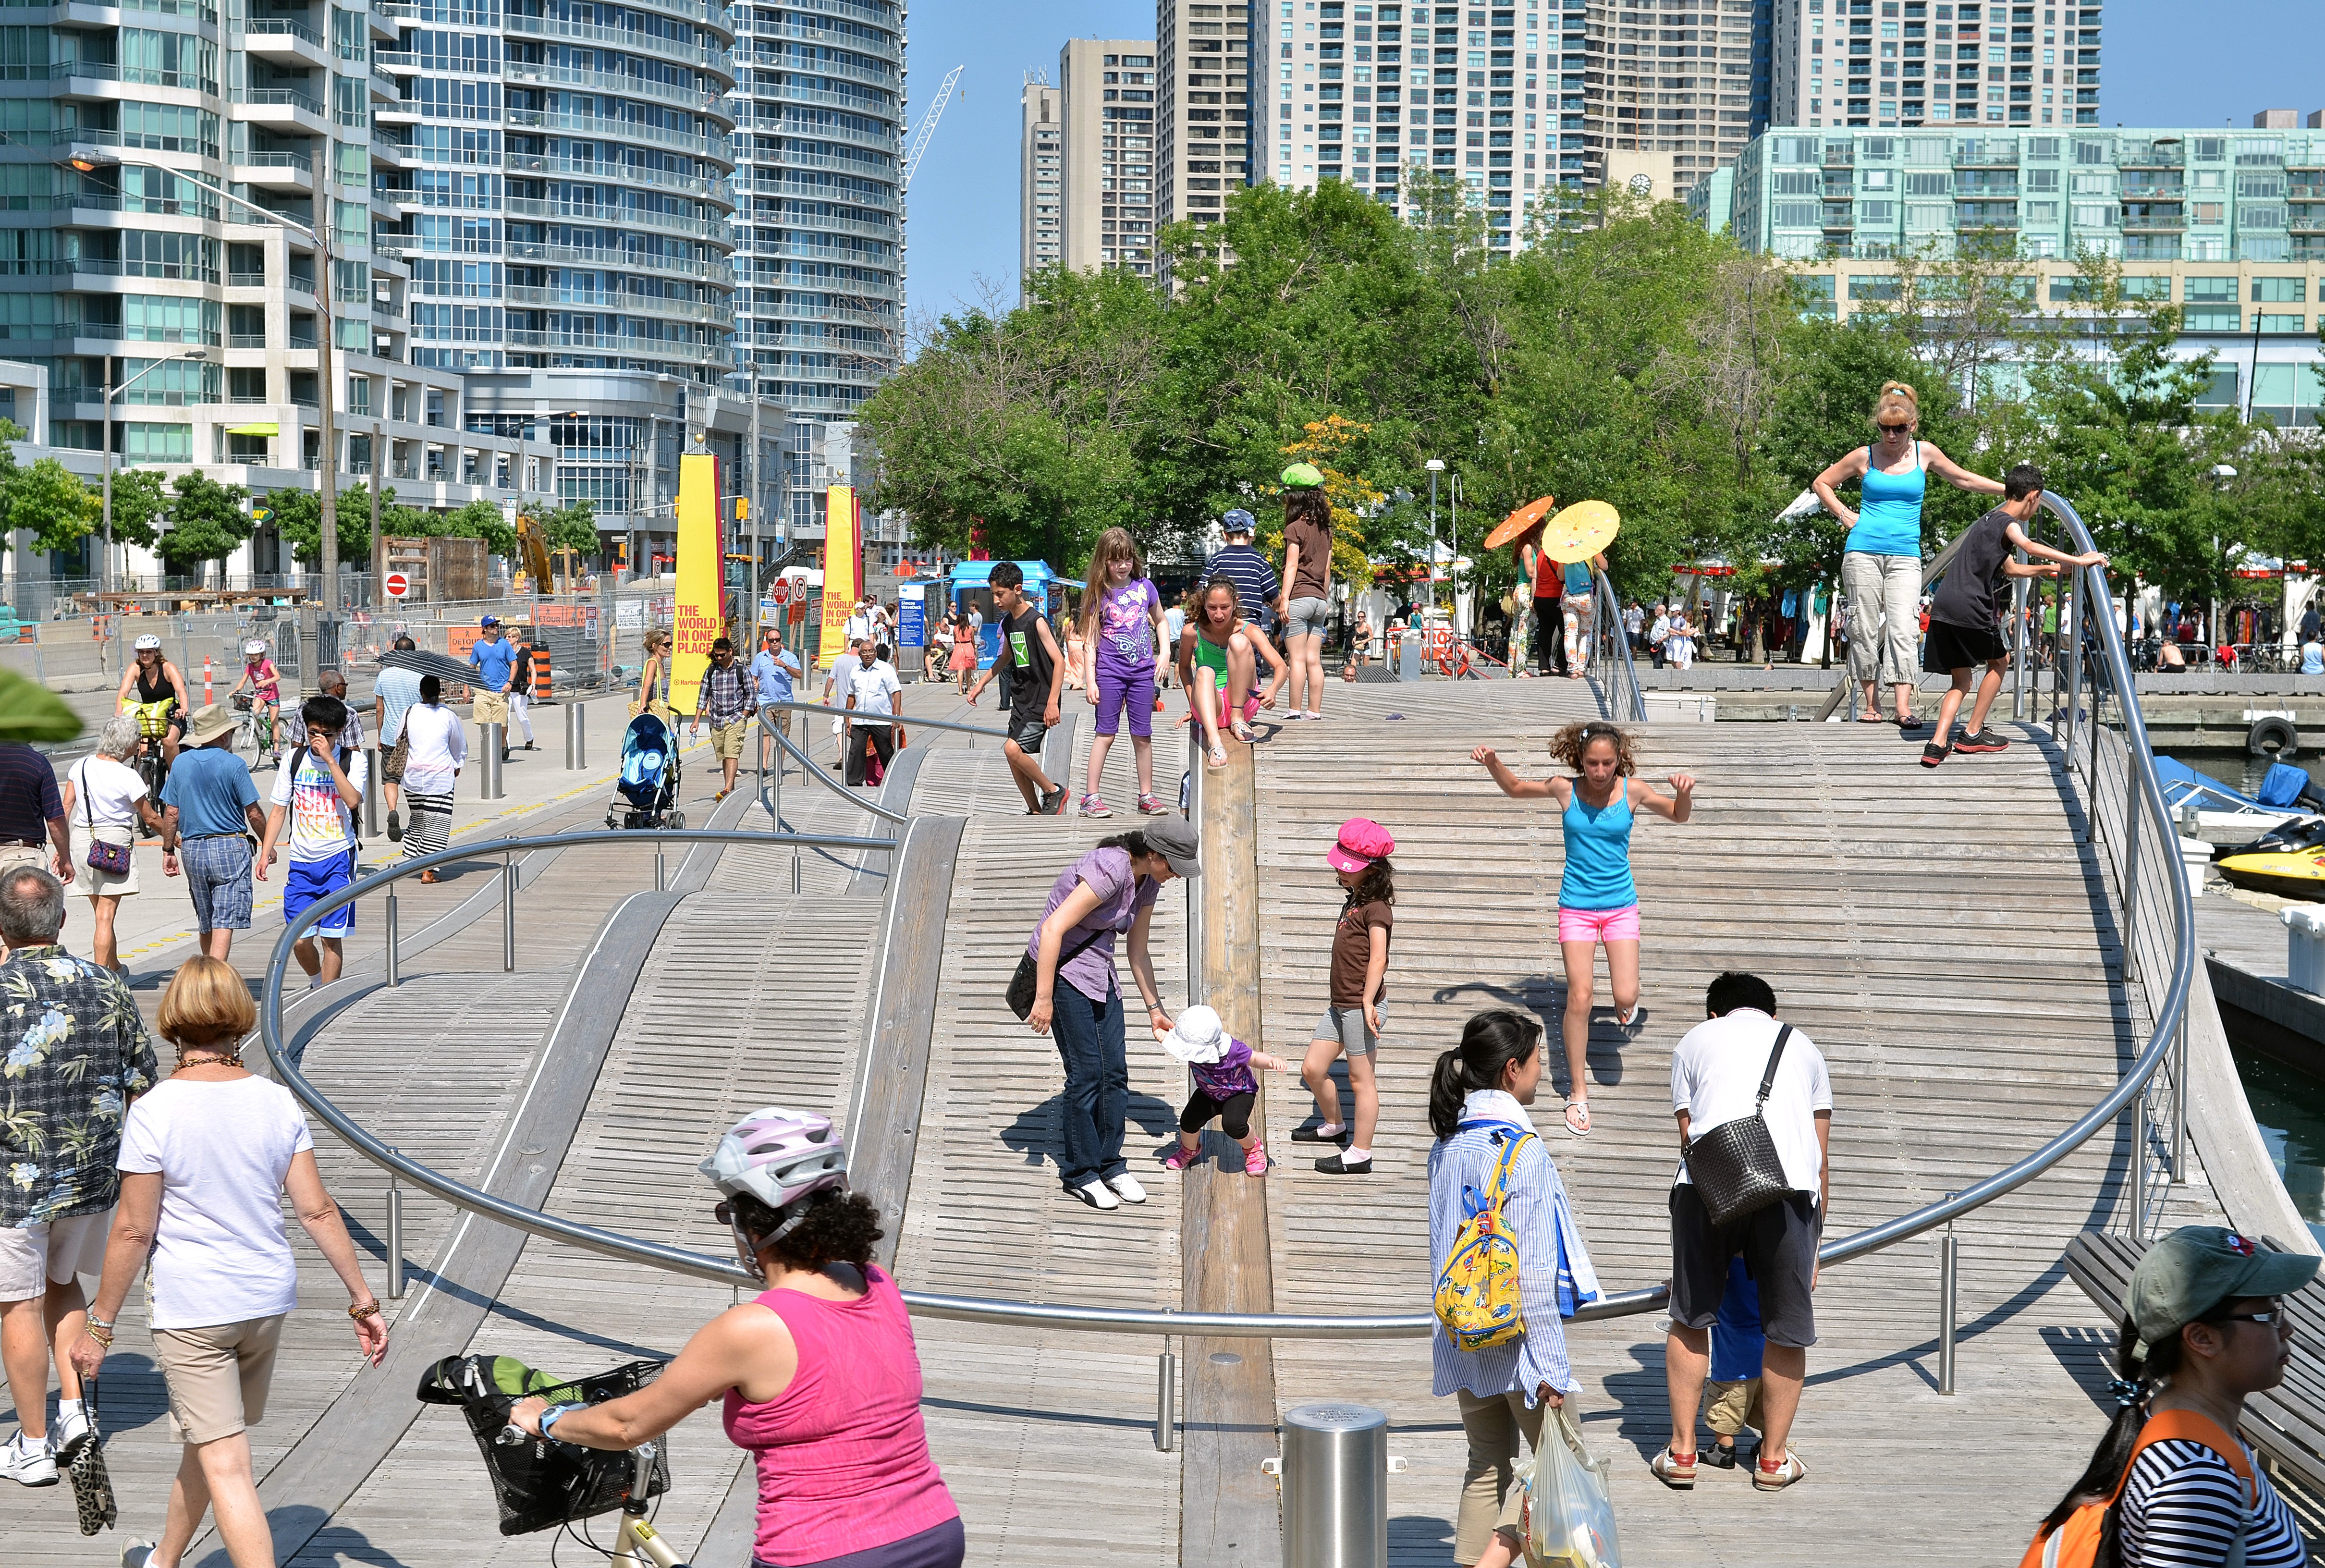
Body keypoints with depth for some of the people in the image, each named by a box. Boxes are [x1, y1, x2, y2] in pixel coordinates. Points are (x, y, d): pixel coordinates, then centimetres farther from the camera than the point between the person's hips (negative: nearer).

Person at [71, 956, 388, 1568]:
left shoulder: (156, 1111, -15)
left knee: (226, 1468, -3)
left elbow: (133, 1231, -13)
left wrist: (100, 1326, -3)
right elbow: (317, 1210, -2)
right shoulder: (276, 1102, -3)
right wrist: (363, 1300, 5)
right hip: (267, 1298, 5)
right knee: (206, 1441, 24)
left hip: (191, 1310, -5)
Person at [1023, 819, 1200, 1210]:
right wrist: (1044, 999, -26)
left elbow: (1138, 950, 14)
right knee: (1086, 1071, -7)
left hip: (1099, 971, 8)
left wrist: (1155, 1008, 13)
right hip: (1062, 968, -8)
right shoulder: (1110, 871, -25)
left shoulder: (1149, 882, 2)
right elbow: (1052, 931, -28)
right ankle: (1079, 1173, 5)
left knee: (1115, 1071, 4)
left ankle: (1109, 1164, 17)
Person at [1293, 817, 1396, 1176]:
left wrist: (1368, 1001, -31)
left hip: (1360, 1006, -9)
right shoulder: (1354, 899, 16)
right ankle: (1334, 1125, 37)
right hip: (1340, 1004, 9)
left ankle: (1360, 1154, 8)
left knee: (1361, 1079, 0)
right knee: (1312, 1069, 15)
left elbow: (1378, 958, -23)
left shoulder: (1375, 907, -13)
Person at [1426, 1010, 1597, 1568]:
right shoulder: (1523, 1151, -18)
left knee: (1487, 1467, 14)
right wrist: (1549, 1365, -16)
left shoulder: (1448, 1146, 6)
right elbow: (1532, 1270, -19)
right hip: (1515, 1335, -7)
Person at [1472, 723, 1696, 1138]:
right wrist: (1492, 762, -9)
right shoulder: (1565, 790, -8)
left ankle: (1626, 992, 34)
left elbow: (1679, 815, 7)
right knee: (1580, 997, -7)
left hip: (1620, 905, 0)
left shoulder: (1633, 791, -8)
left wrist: (1684, 792, -15)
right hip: (1577, 906, 0)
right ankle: (1578, 1091, 5)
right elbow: (1515, 788, 9)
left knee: (1625, 997, -8)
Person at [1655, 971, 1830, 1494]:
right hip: (1789, 1185, 0)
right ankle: (1774, 1460, 21)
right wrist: (1813, 1248, 31)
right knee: (1787, 1328, 12)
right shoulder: (1802, 1046, 30)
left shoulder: (1695, 1040, 27)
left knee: (1690, 1317, 14)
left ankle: (1682, 1452, 18)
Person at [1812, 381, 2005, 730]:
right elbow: (1821, 483, 15)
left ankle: (1904, 708, -17)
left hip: (1905, 556, 0)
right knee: (1865, 628, 0)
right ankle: (1871, 705, 8)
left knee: (1901, 628, -12)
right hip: (1864, 553, 0)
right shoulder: (1865, 457, 4)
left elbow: (1965, 479, 20)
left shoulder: (1925, 453, 7)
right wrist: (1844, 515, 5)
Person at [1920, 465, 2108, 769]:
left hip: (1943, 607, 8)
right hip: (1969, 609, -8)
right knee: (1999, 660, 15)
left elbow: (2010, 568, 40)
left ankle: (1938, 744, -4)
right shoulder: (2008, 523, -3)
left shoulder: (1989, 521, 27)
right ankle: (1973, 735, 16)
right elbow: (2030, 547, -26)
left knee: (1962, 681, 14)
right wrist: (2079, 560, -28)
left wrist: (2046, 569, 46)